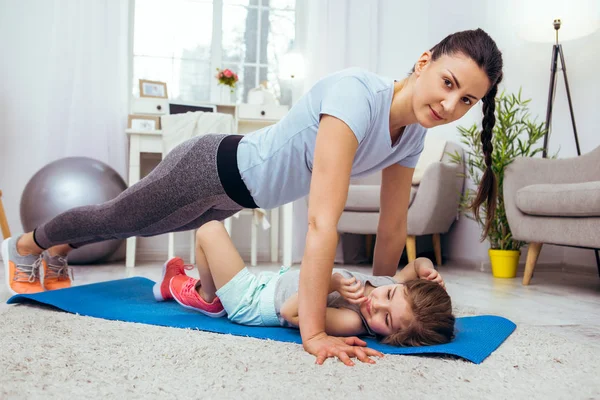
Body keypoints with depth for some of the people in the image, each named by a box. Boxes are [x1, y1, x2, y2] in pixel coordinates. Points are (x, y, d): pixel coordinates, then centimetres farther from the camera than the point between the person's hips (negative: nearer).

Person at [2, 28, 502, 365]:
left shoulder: (412, 134, -11)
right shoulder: (357, 96, -37)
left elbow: (393, 229, -2)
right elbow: (322, 223, -43)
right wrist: (313, 333, -41)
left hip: (239, 194, 7)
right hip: (212, 169, -7)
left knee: (128, 227, 30)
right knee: (114, 218, 20)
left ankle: (58, 252, 61)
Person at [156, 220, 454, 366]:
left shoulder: (352, 323, -39)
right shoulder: (391, 285, -19)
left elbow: (290, 311, -40)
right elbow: (418, 264, 1)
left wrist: (333, 281, -49)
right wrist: (425, 267, -22)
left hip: (248, 303, -8)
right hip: (271, 281, 8)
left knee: (209, 230, -3)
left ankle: (205, 297, 23)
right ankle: (176, 286, 50)